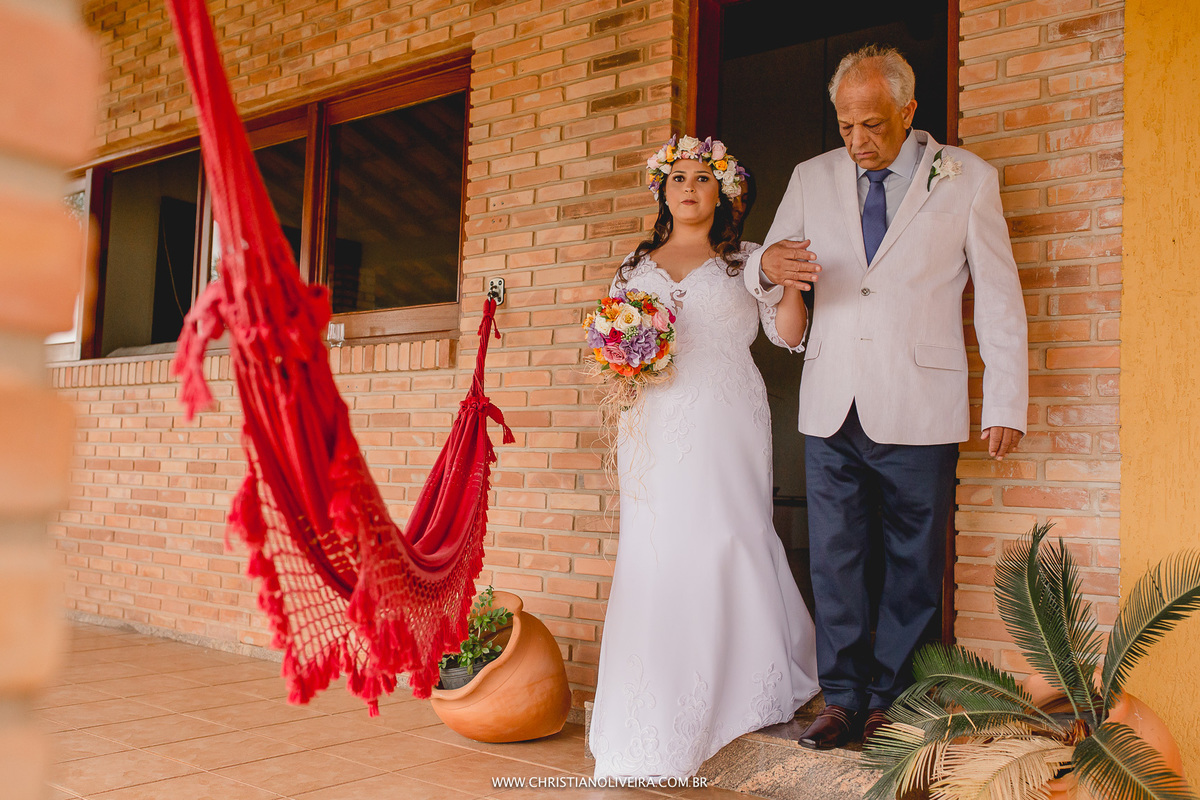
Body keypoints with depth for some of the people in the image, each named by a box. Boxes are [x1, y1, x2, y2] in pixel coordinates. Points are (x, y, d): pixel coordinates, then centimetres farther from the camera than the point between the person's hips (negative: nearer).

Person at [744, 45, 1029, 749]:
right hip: (832, 407, 2)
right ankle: (844, 698, 16)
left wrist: (1007, 405, 0)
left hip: (920, 410, -2)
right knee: (834, 559, 3)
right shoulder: (812, 178, 10)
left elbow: (1000, 297, 4)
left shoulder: (968, 179, 4)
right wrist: (767, 267, -11)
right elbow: (767, 275, 15)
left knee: (914, 565, 5)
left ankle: (889, 701, 19)